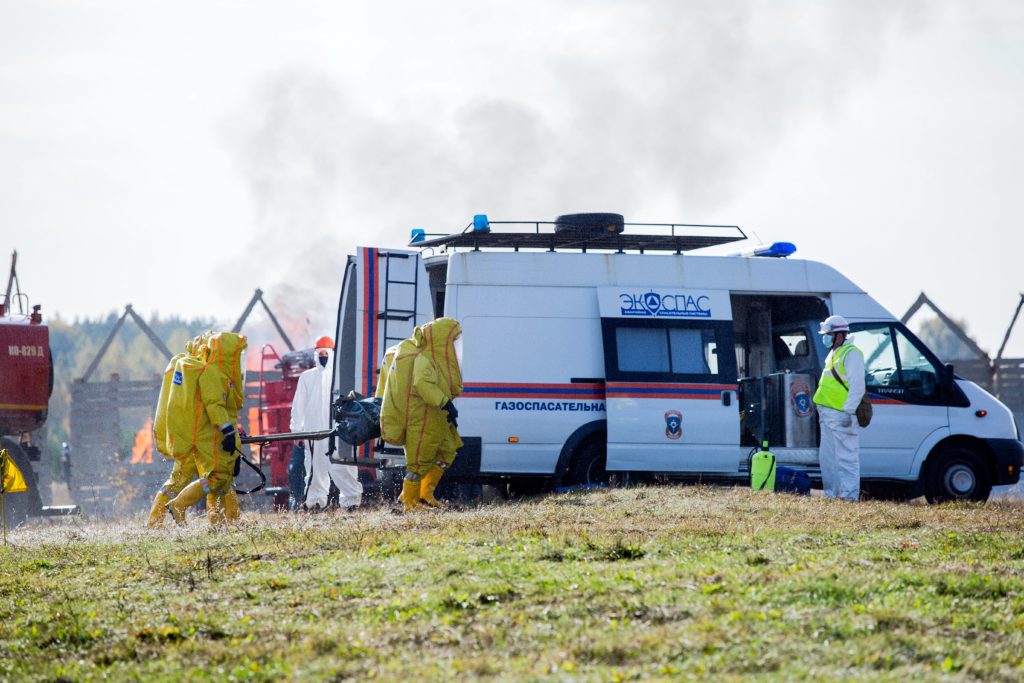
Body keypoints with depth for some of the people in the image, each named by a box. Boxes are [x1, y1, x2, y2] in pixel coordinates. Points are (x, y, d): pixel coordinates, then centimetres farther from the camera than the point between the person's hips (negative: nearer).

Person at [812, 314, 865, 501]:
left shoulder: (851, 354, -10)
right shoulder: (834, 354, 20)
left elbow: (857, 387, -18)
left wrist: (848, 411, -23)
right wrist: (821, 409, 23)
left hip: (842, 416, -11)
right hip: (828, 415, 11)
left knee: (846, 457, -10)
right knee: (827, 457, 13)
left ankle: (849, 495, -10)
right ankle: (831, 494, 19)